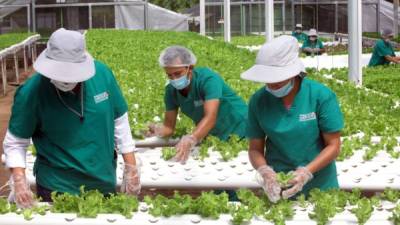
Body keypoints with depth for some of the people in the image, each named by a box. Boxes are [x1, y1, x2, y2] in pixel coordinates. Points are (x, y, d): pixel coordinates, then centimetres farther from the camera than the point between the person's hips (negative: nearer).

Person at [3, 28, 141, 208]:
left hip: (104, 184, 3)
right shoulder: (31, 92, -19)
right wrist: (19, 180, -25)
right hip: (57, 190, -3)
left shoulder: (102, 74, -12)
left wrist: (131, 166, 1)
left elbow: (119, 121, 1)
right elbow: (15, 142, -10)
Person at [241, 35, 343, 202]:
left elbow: (333, 146, -9)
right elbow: (255, 148, -1)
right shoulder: (258, 101, -7)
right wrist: (265, 171, -21)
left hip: (320, 185, -1)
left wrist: (306, 172, -24)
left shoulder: (321, 96, -13)